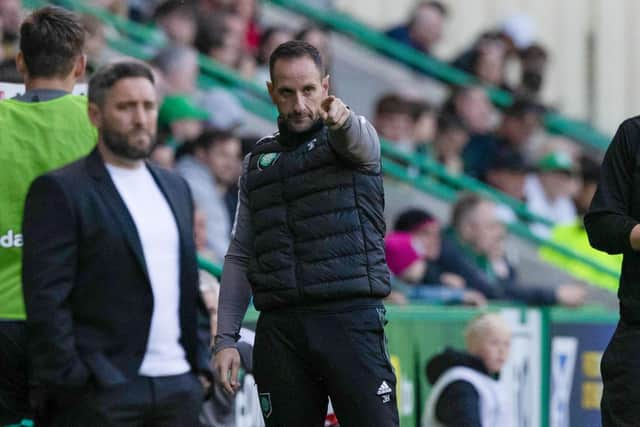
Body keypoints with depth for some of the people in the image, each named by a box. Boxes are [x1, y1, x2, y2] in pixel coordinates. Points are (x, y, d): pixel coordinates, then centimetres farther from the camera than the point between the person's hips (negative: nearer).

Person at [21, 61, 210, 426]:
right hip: (102, 392, -6)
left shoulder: (176, 189, 19)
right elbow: (46, 299, -9)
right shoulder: (60, 191, -3)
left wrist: (202, 364, 12)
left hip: (180, 386, 6)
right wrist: (69, 382, -14)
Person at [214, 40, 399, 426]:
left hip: (351, 320, -4)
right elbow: (239, 257, 17)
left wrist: (341, 118, -47)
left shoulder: (352, 137, 5)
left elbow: (360, 142, -22)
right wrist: (226, 338, 7)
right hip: (280, 328, 4)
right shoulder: (258, 163, 17)